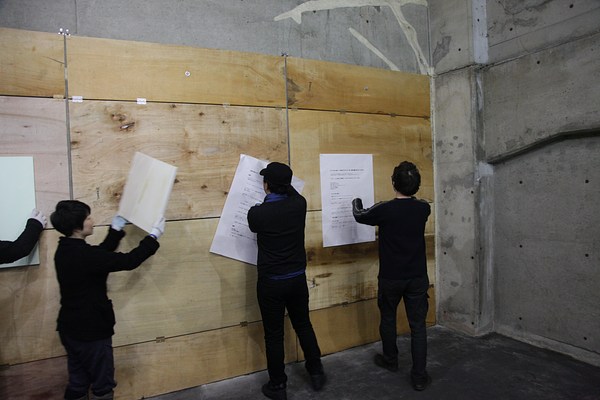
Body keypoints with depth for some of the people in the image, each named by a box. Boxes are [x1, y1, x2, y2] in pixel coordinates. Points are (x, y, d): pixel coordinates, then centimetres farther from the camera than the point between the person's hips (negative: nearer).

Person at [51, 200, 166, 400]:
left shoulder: (65, 251, 1)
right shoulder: (84, 255, -27)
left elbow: (102, 253, 14)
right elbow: (129, 261, -23)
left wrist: (117, 228, 19)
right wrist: (153, 237, -13)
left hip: (70, 328, 9)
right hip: (91, 331, -9)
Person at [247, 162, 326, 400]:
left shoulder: (256, 213, -18)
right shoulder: (299, 205, -10)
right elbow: (293, 193, 16)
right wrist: (282, 180, 31)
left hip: (271, 282, -3)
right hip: (297, 278, 4)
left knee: (274, 335, 11)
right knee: (303, 326, 22)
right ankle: (316, 373, 36)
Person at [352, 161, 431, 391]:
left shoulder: (384, 209, -17)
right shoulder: (423, 209, -7)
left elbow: (359, 216, 2)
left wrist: (356, 202, 23)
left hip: (391, 278, -2)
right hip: (417, 278, 2)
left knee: (388, 319, 20)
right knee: (418, 325, 9)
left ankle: (390, 361, 38)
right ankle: (419, 376, 12)